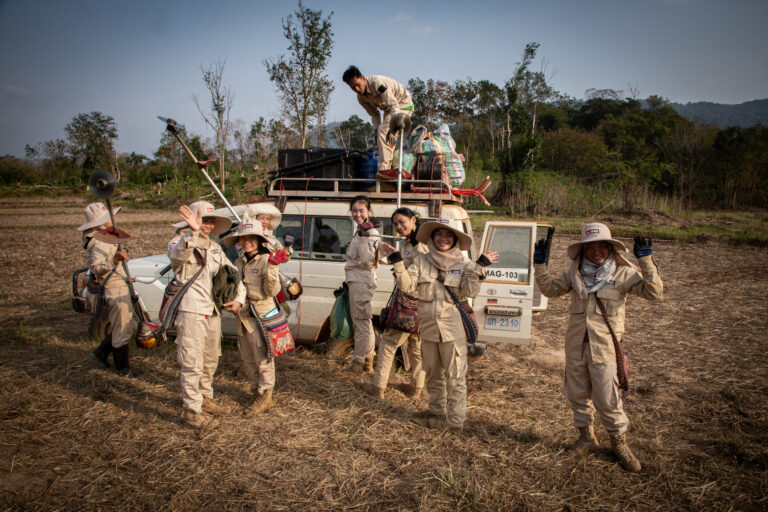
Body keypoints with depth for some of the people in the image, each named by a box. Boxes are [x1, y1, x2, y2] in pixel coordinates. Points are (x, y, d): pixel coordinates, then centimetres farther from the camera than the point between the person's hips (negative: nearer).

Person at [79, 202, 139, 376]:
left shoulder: (100, 237, 10)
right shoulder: (98, 243, -22)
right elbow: (97, 269, -34)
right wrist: (114, 260, -48)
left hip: (118, 286, 10)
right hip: (114, 289, -10)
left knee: (131, 324, 17)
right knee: (123, 329, 2)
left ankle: (102, 352, 26)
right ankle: (122, 367, 15)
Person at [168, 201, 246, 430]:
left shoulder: (215, 248, 15)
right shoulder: (179, 242, -6)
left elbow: (233, 273, 19)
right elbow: (179, 254, -31)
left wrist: (239, 299, 4)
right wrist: (193, 233, -49)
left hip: (213, 312, 8)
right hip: (190, 312, -8)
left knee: (210, 361, 19)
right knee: (192, 363, -4)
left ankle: (205, 398, 35)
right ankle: (191, 409, 6)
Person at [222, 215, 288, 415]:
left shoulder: (266, 260, -11)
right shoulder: (240, 262, 9)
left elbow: (272, 291, -18)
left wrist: (272, 269, -28)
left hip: (261, 314, -7)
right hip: (242, 314, 8)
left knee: (263, 357, 0)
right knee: (247, 358, 16)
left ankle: (264, 397, 14)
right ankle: (256, 392, 31)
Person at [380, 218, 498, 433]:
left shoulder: (463, 264, 0)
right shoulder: (422, 262, 4)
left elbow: (469, 292, -10)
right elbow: (408, 286, -4)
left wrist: (479, 267, -17)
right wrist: (397, 262, -11)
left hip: (453, 329, -3)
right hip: (428, 327, 4)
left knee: (455, 375, 0)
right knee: (433, 373, 17)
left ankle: (456, 419, 9)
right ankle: (437, 411, 33)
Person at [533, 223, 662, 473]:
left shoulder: (623, 273, -6)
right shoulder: (575, 272, 4)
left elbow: (654, 292, -15)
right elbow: (551, 288, 14)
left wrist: (646, 261, -24)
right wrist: (539, 265, 3)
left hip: (604, 346, -4)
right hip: (576, 344, 4)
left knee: (607, 399, 2)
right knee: (577, 394, 16)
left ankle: (619, 441, 25)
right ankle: (586, 434, 38)